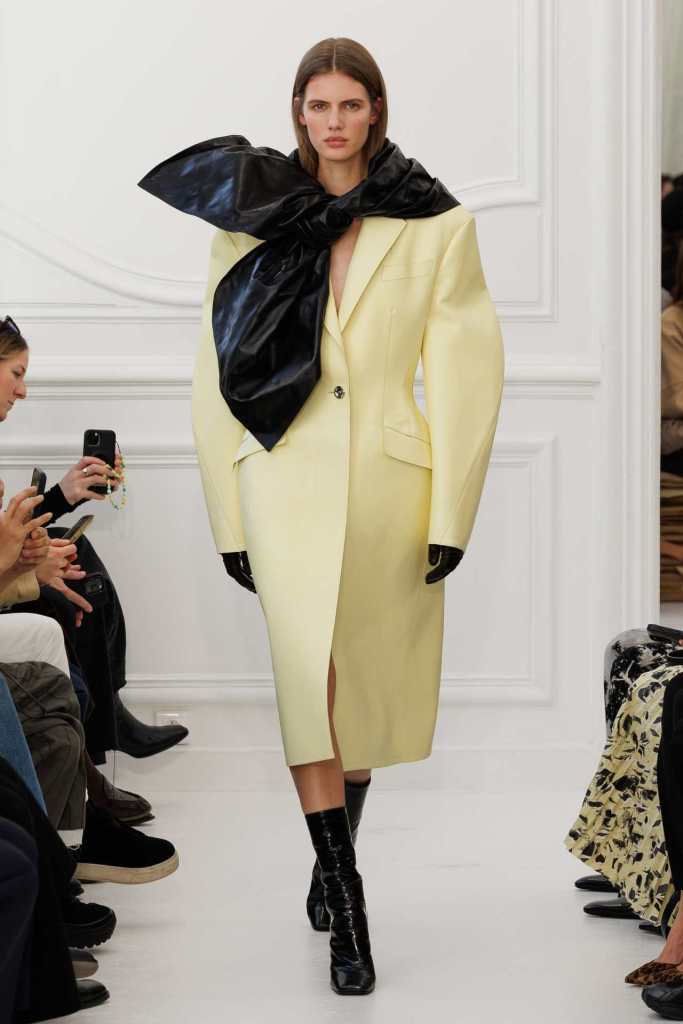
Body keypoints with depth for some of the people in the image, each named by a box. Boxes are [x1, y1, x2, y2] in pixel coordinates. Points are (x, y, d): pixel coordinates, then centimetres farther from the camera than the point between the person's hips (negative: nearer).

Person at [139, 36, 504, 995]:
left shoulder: (436, 225, 1)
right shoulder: (254, 222, 4)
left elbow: (465, 376, 0)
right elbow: (217, 378, 5)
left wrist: (451, 515, -5)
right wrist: (229, 519, 1)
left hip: (390, 482, 0)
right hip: (287, 482, 0)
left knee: (364, 686, 10)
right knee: (307, 686, -8)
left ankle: (334, 856, 33)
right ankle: (347, 904, -3)